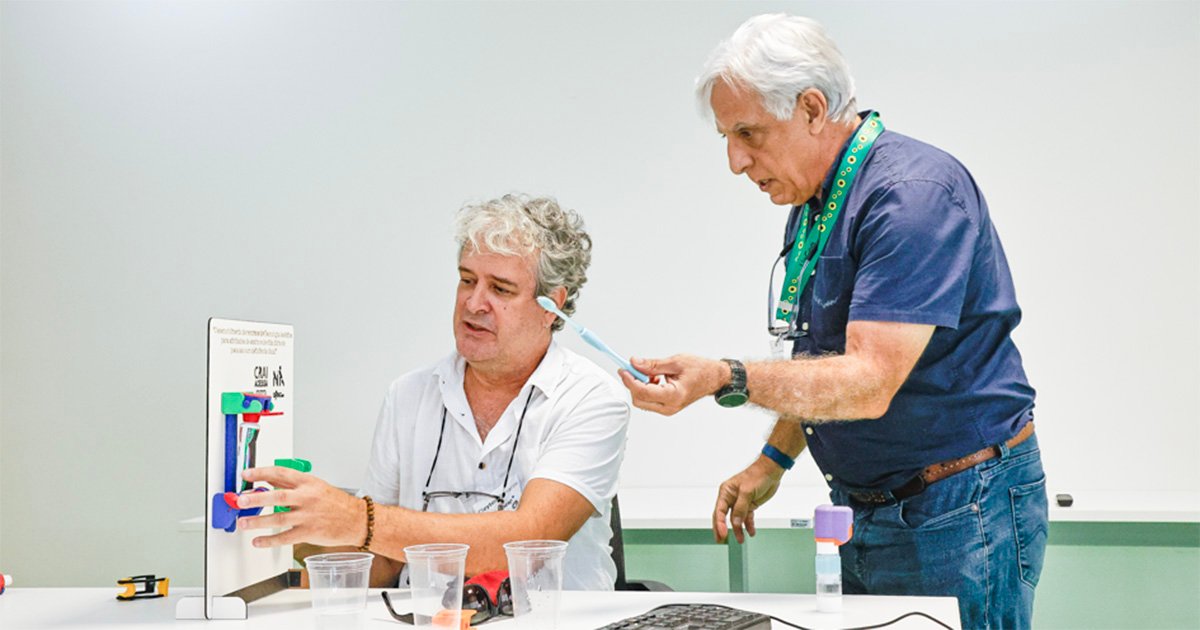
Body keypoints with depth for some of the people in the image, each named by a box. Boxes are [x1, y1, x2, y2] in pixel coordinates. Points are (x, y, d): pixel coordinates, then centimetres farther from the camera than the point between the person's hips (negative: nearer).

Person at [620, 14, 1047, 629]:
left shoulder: (915, 193, -20)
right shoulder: (813, 204, 10)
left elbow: (869, 383, -28)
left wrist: (728, 380, -38)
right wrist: (773, 460, 15)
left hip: (961, 513, -8)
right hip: (863, 510, 9)